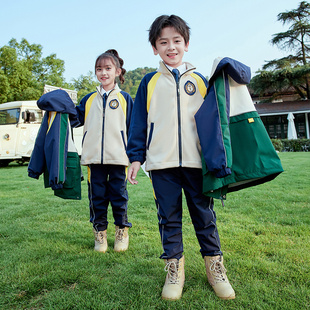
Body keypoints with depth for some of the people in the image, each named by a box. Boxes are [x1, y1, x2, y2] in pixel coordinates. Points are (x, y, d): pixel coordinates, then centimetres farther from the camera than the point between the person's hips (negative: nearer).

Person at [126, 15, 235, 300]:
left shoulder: (199, 81, 10)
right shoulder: (150, 83, 8)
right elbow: (139, 123, 7)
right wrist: (136, 157, 1)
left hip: (196, 160, 1)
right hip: (162, 162, 0)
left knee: (204, 214, 7)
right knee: (168, 217, 7)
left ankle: (214, 264, 23)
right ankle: (174, 266, 21)